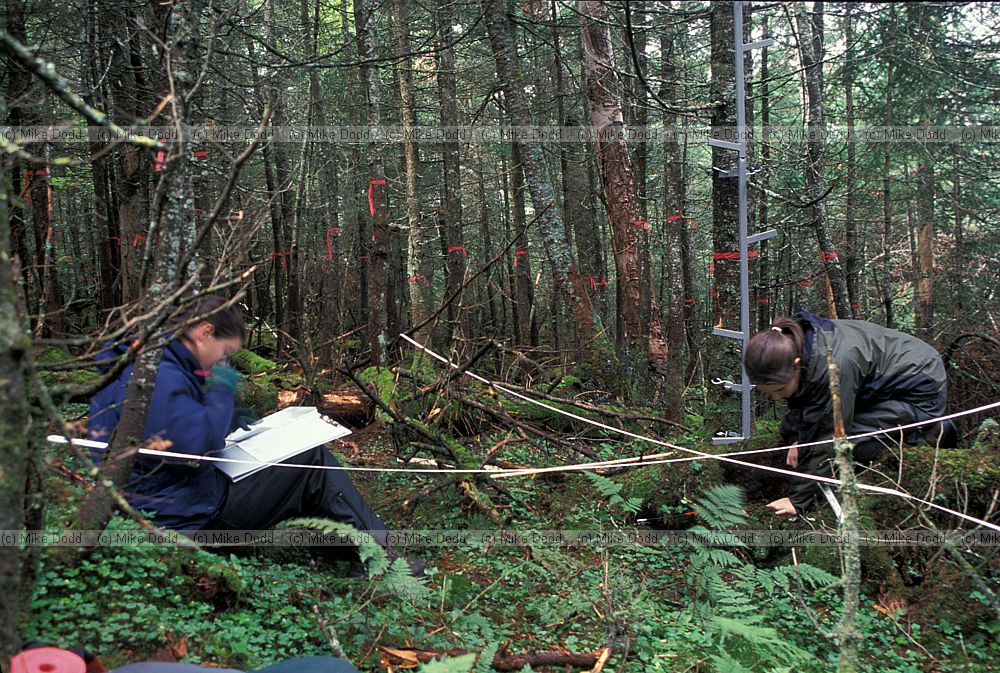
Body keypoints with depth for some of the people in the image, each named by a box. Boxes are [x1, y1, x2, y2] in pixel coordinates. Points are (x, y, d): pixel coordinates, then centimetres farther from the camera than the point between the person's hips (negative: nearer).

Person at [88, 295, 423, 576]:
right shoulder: (161, 377, -23)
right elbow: (198, 446, -30)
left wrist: (230, 421, 11)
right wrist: (221, 393, -15)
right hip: (189, 515, -11)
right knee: (313, 461, -8)